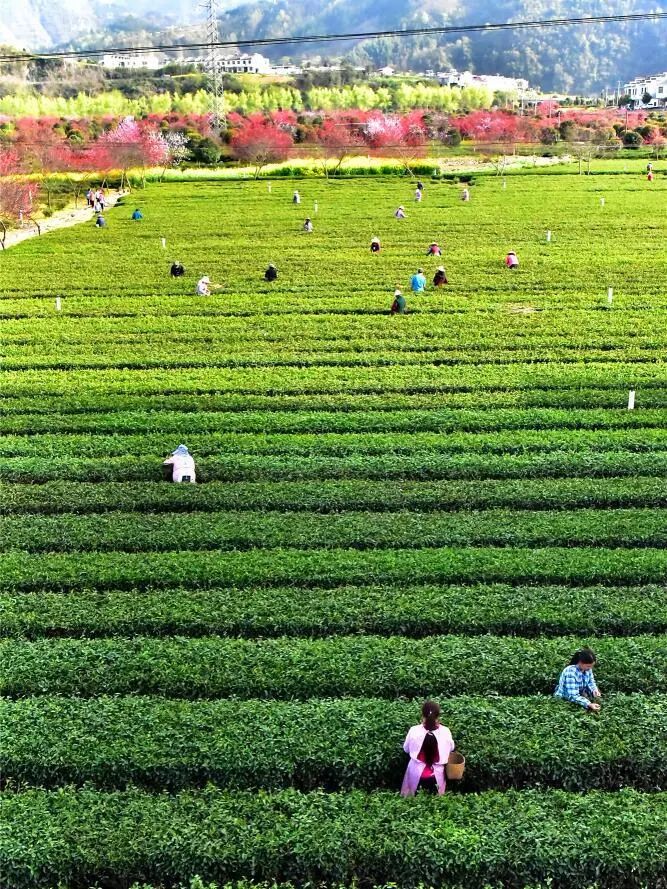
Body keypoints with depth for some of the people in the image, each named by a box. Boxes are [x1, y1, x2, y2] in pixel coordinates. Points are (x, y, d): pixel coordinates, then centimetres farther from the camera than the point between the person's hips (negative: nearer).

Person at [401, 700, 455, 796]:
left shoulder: (414, 730, -21)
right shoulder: (445, 732, -20)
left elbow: (406, 749, -4)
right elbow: (451, 748, 1)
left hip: (416, 773, 0)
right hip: (436, 775, 0)